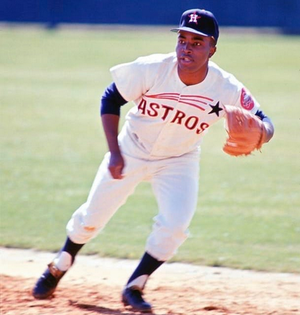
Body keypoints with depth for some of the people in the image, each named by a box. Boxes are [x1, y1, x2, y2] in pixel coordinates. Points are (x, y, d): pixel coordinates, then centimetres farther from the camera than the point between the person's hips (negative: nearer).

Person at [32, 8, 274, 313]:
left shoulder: (226, 89, -26)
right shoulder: (152, 69, -28)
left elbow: (263, 122, -17)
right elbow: (111, 98, -15)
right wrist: (114, 152, -19)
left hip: (178, 161, 0)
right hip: (132, 151, 0)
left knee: (174, 226, -17)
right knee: (92, 216, 8)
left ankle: (134, 288, 6)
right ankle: (57, 270, 35)